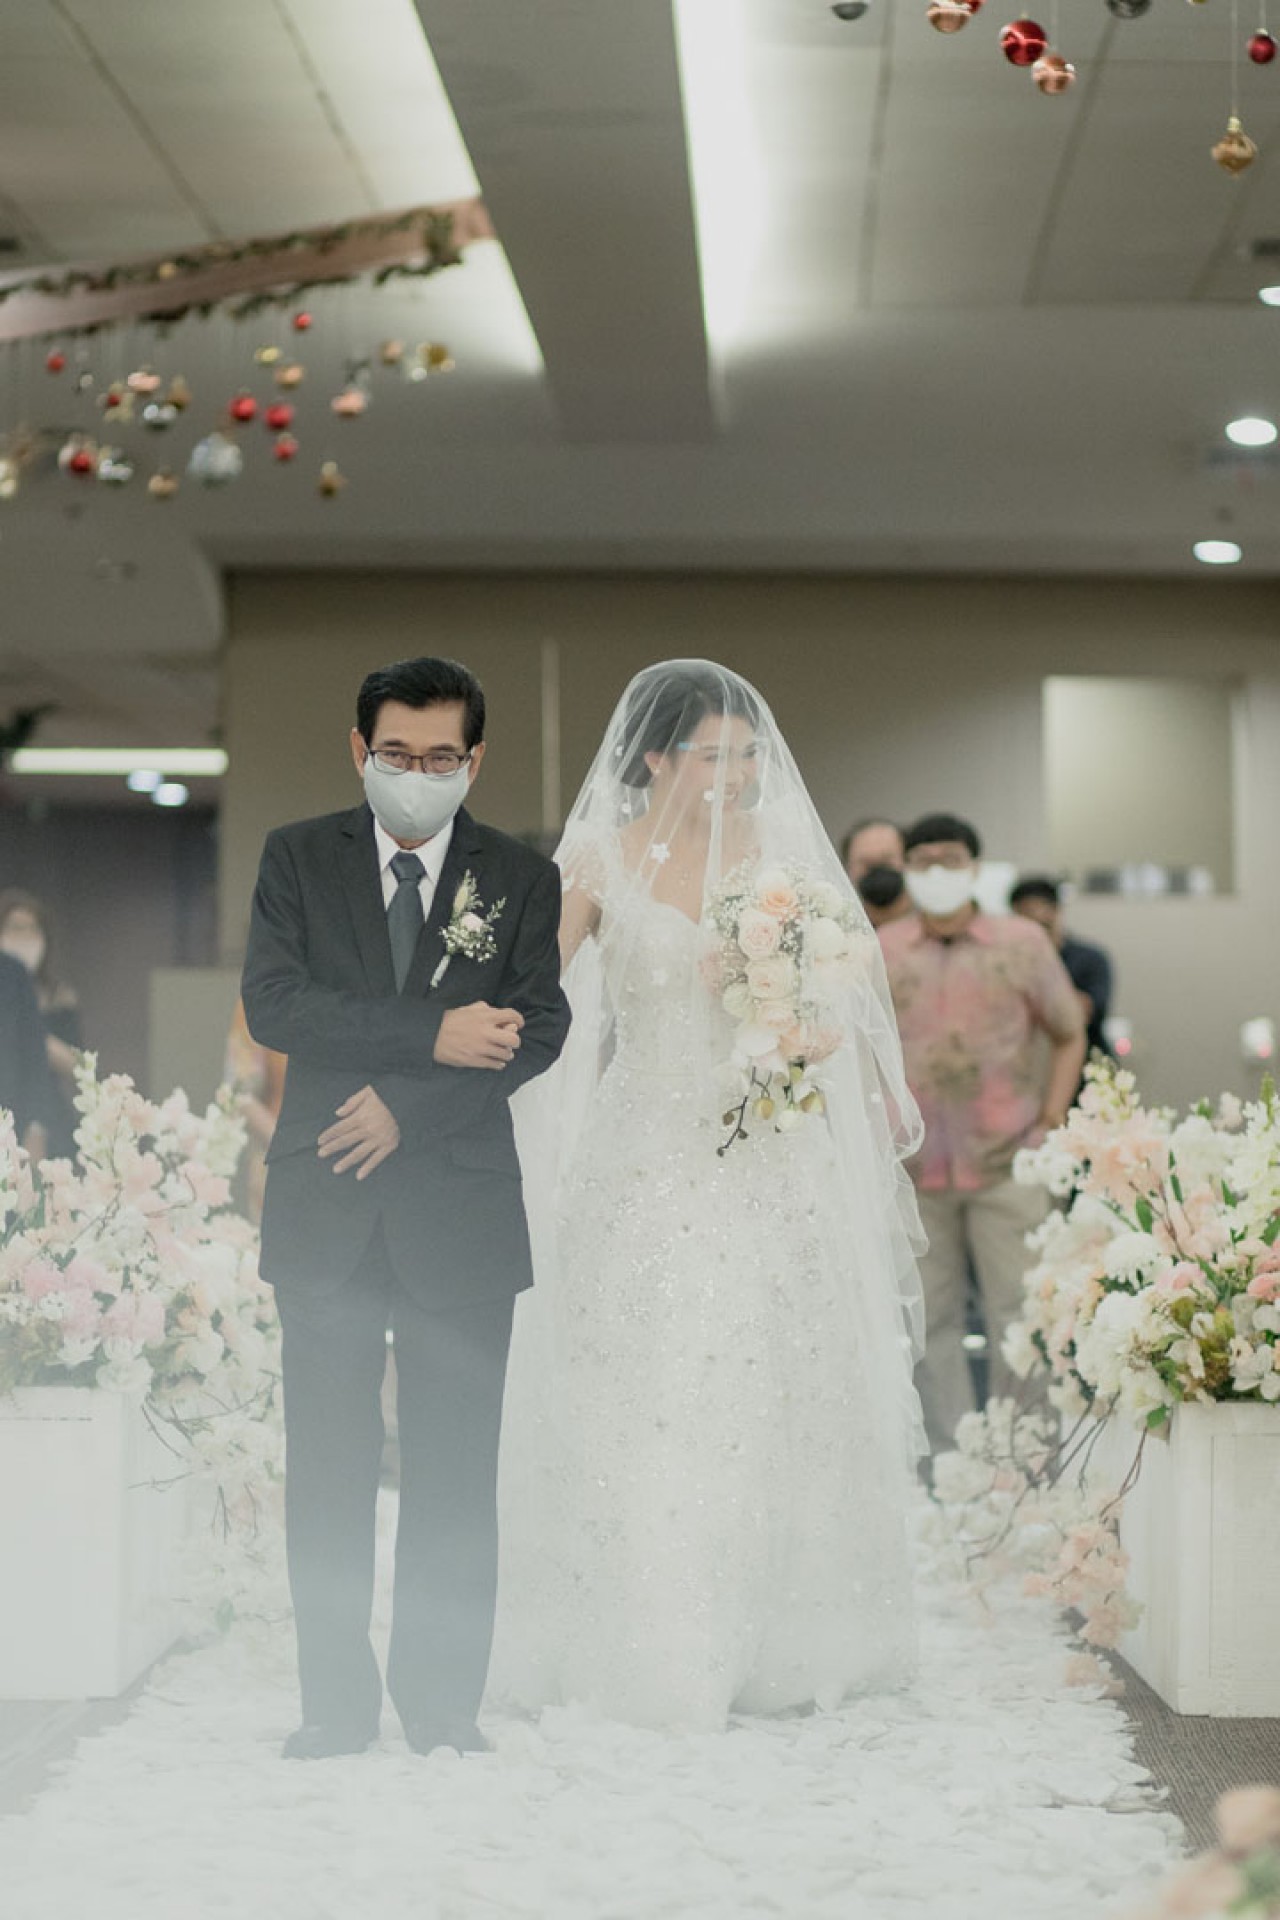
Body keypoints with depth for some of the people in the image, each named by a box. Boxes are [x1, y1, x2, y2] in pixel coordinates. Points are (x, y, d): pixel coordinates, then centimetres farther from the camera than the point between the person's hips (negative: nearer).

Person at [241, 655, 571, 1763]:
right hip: (326, 1206, 0)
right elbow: (274, 1003, -6)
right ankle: (337, 1704, 12)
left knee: (456, 1469, 2)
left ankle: (445, 1703, 12)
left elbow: (540, 1028, -4)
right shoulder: (298, 857, 7)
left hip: (461, 1202, 0)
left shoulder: (522, 879, 7)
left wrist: (408, 1107, -14)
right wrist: (431, 1034, -14)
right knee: (329, 1464, 3)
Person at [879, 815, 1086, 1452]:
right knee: (933, 1320, 6)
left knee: (1016, 1316, -2)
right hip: (914, 1170, 2)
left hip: (1006, 1165, -2)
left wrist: (1049, 1127, 0)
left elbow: (1069, 1036, 9)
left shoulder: (1021, 942, 4)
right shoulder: (881, 953, 7)